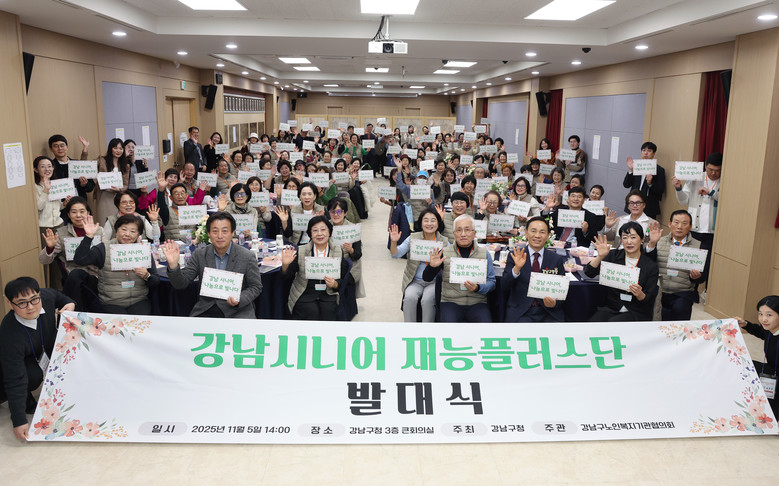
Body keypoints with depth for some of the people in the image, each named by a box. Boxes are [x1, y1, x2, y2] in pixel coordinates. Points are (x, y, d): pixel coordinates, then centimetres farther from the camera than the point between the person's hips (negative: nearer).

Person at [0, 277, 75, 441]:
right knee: (33, 377, -36)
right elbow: (15, 381, -37)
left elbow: (57, 296, 6)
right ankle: (26, 402, -1)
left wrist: (69, 304, -16)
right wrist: (19, 421, -37)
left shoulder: (46, 296, -26)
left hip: (49, 352, 7)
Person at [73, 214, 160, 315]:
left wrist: (146, 276, -13)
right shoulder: (104, 249, 4)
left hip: (139, 302, 1)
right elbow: (79, 260, -12)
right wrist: (89, 236, -18)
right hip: (111, 304, -1)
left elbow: (156, 282, 9)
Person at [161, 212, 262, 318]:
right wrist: (173, 264, -17)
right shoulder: (200, 254, 2)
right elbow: (181, 283, 1)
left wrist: (239, 300, -16)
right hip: (205, 311, 3)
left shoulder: (248, 257, -6)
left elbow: (256, 287, 2)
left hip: (236, 312, -2)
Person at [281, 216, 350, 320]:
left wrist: (335, 284, -14)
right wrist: (285, 265, -19)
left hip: (328, 295, 1)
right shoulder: (301, 251, 0)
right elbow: (289, 277, 1)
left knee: (328, 311, -23)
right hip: (304, 295, -1)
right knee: (312, 312, -25)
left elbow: (343, 280, 8)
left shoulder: (338, 252, 4)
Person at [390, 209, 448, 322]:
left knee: (427, 300, -30)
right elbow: (396, 254, 0)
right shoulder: (413, 238, 5)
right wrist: (393, 242, -20)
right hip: (415, 281, 1)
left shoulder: (444, 242, 2)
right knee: (410, 297, -29)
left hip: (435, 282, -1)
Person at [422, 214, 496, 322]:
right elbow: (426, 279, 8)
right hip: (451, 302, -1)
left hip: (477, 303, 1)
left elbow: (492, 282, 8)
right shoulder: (445, 253, 6)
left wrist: (477, 288, -13)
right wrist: (432, 267, -13)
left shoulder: (484, 254, 9)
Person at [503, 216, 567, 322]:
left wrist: (555, 303, -10)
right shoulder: (515, 255, 5)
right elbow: (505, 285, -3)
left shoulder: (557, 260, 8)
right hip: (520, 313, -1)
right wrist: (517, 268, -21)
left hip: (549, 313, 2)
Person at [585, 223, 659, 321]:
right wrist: (600, 256, -17)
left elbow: (649, 300, 0)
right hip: (611, 308, 2)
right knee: (594, 322, -28)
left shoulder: (651, 265, 1)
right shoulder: (614, 255, 8)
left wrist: (640, 294, -23)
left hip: (637, 312, -2)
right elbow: (589, 273, -1)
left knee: (613, 323, -31)